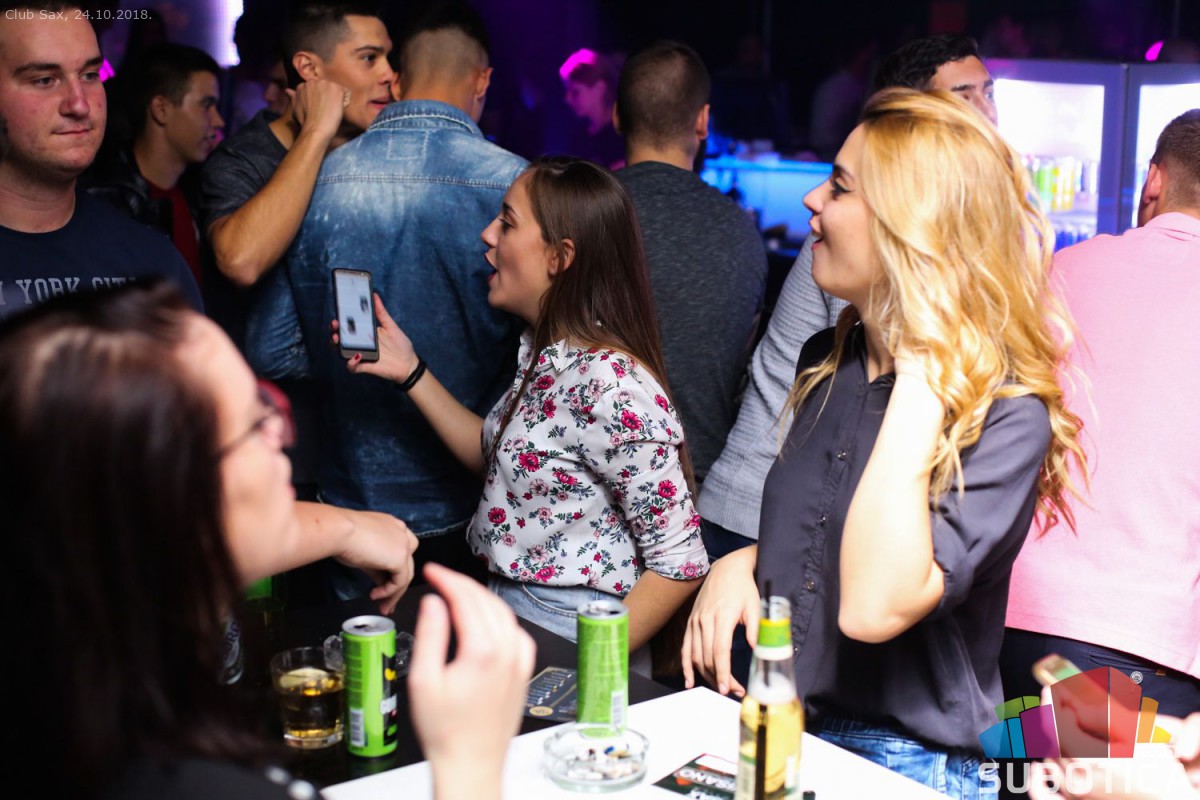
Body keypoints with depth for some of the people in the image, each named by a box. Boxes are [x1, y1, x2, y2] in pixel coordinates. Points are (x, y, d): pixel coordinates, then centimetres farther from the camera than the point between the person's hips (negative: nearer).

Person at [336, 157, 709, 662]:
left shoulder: (610, 387, -23)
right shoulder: (545, 352, 4)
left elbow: (680, 564, -21)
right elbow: (498, 456, 17)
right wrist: (410, 372, 11)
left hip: (564, 646, -8)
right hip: (510, 610, 8)